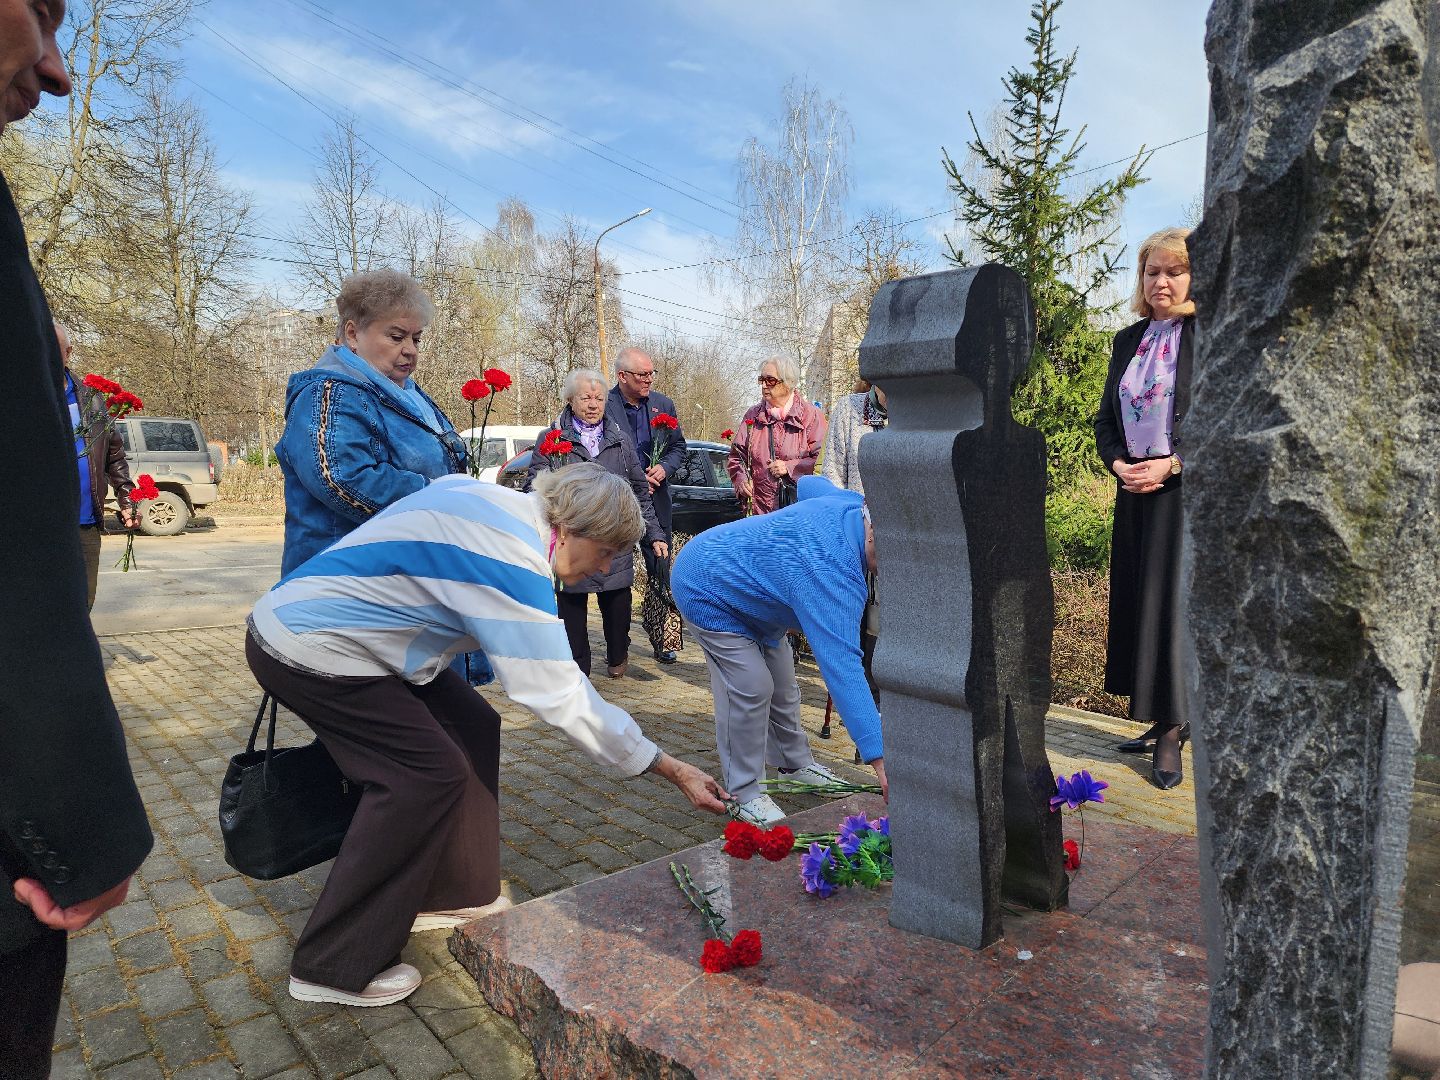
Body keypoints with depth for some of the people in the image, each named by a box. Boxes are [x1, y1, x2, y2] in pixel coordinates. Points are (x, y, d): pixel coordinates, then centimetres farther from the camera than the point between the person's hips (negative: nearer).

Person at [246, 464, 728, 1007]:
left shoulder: (500, 502, -2)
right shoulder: (512, 563, -30)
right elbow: (561, 698, -29)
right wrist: (674, 770, -24)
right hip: (307, 652, -10)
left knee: (471, 728, 7)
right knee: (427, 774, -11)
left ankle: (450, 894, 21)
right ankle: (334, 968, 3)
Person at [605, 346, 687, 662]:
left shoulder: (663, 404, 6)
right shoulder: (603, 406, -9)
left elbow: (678, 447, 13)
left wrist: (664, 467, -7)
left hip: (656, 502, 3)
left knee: (661, 571, 5)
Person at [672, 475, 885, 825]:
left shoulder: (851, 504, -15)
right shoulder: (834, 575, -42)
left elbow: (810, 483, 9)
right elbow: (842, 666, -48)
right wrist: (880, 759, -50)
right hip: (707, 589, -10)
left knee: (782, 680, 15)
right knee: (750, 687, -16)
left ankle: (796, 762, 33)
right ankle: (744, 794, 1)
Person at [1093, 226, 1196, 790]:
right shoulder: (1128, 340, 13)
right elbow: (1105, 418, 14)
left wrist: (1173, 465, -15)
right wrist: (1118, 464, -3)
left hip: (1188, 491, -6)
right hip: (1135, 491, 6)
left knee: (1174, 604, -5)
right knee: (1135, 602, 7)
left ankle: (1172, 732, 6)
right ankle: (1164, 721, 20)